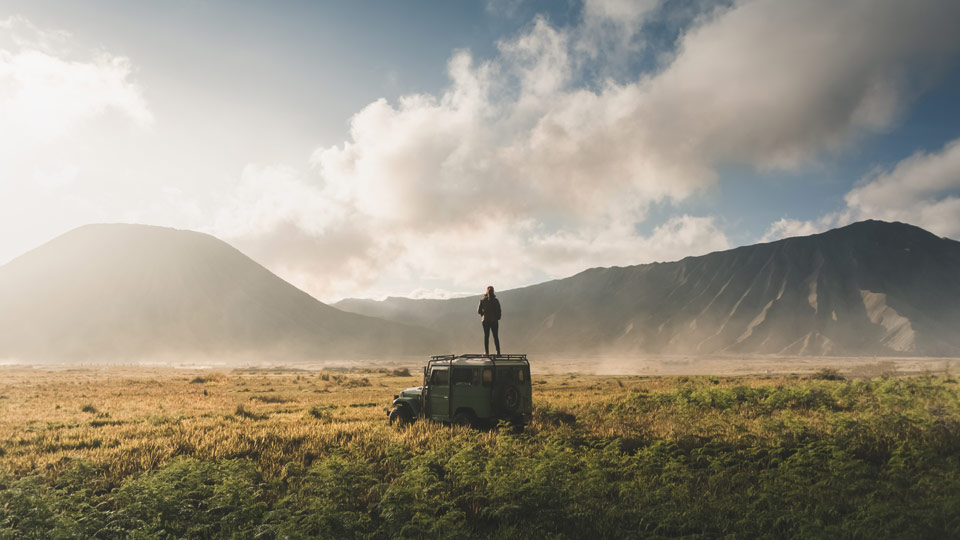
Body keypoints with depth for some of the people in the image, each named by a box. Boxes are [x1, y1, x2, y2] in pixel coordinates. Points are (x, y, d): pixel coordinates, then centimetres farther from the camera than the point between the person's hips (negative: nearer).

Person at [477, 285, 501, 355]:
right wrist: (497, 318, 7)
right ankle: (498, 352, 4)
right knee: (496, 336, 8)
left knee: (486, 336, 8)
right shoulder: (496, 300, -6)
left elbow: (479, 311, 0)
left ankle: (486, 352, 5)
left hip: (485, 320, 1)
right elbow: (499, 311, -6)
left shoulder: (482, 300, -3)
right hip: (494, 320, 0)